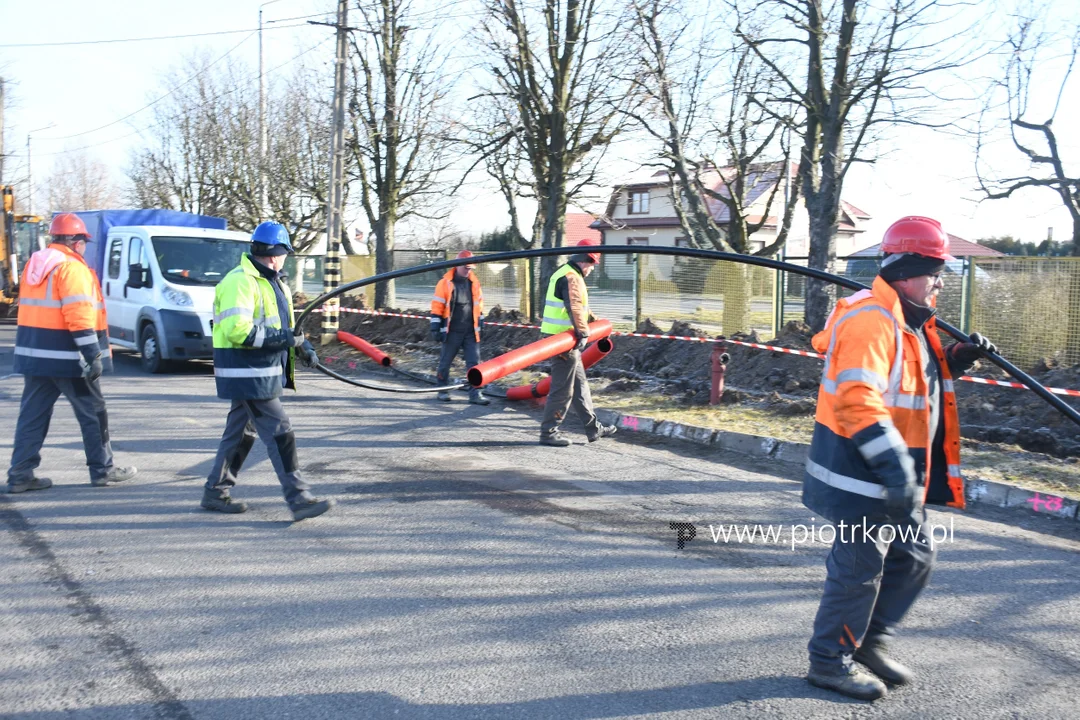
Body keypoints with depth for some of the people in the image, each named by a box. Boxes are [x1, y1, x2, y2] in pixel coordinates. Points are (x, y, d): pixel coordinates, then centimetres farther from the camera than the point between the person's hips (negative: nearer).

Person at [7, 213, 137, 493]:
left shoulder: (33, 265, 15)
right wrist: (93, 355, -22)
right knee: (92, 413, 4)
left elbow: (33, 309, 20)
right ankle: (102, 469, 11)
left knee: (32, 415, 9)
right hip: (66, 356, -8)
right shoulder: (72, 268, -13)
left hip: (34, 353, 8)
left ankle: (20, 474, 9)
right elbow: (79, 315, -21)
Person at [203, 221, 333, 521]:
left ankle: (215, 492, 29)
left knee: (241, 433, 17)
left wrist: (302, 345, 5)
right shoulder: (241, 282, -15)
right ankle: (299, 499, -5)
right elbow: (238, 330, -26)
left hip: (261, 373, 10)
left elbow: (283, 328, 25)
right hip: (249, 375, -10)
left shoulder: (273, 283, 17)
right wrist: (282, 338, -22)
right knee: (279, 434, -9)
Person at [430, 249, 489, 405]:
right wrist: (435, 328, -8)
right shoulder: (445, 283, -7)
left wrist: (480, 323, 20)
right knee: (445, 361, 7)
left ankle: (476, 393, 0)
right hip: (452, 331, -4)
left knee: (474, 362, -2)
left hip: (471, 331, 4)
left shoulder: (474, 282, 8)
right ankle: (442, 390, 22)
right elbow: (437, 306, -6)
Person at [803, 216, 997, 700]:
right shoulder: (871, 319, -21)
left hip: (899, 477, 10)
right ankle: (830, 661, 18)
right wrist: (894, 464, -35)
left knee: (914, 560, 18)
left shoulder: (911, 322, 14)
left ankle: (872, 640, 34)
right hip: (863, 474, -10)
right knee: (860, 569, 1)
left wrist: (956, 361, 10)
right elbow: (857, 398, -31)